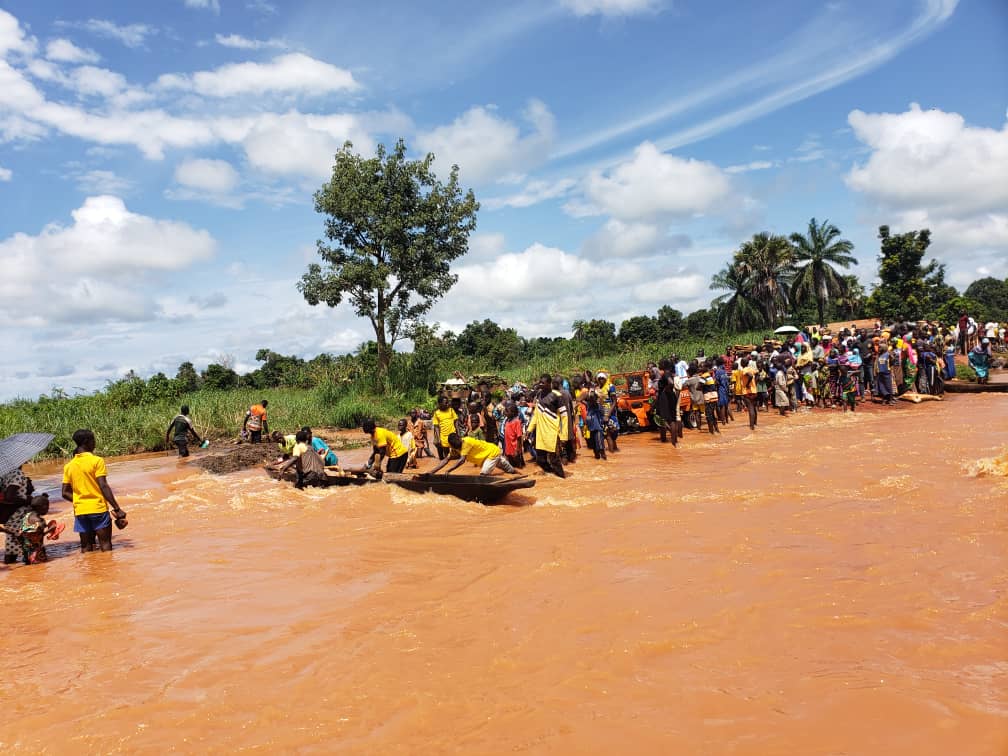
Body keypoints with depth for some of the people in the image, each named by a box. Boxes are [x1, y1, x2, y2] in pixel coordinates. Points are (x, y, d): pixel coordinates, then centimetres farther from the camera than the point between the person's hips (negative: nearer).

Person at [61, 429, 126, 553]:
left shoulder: (68, 466, 7)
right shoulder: (97, 461, -9)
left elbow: (65, 493, 7)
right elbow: (104, 487, -15)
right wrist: (117, 509, -14)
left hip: (80, 511, 5)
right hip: (98, 509, -5)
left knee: (86, 547, 10)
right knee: (106, 545, 1)